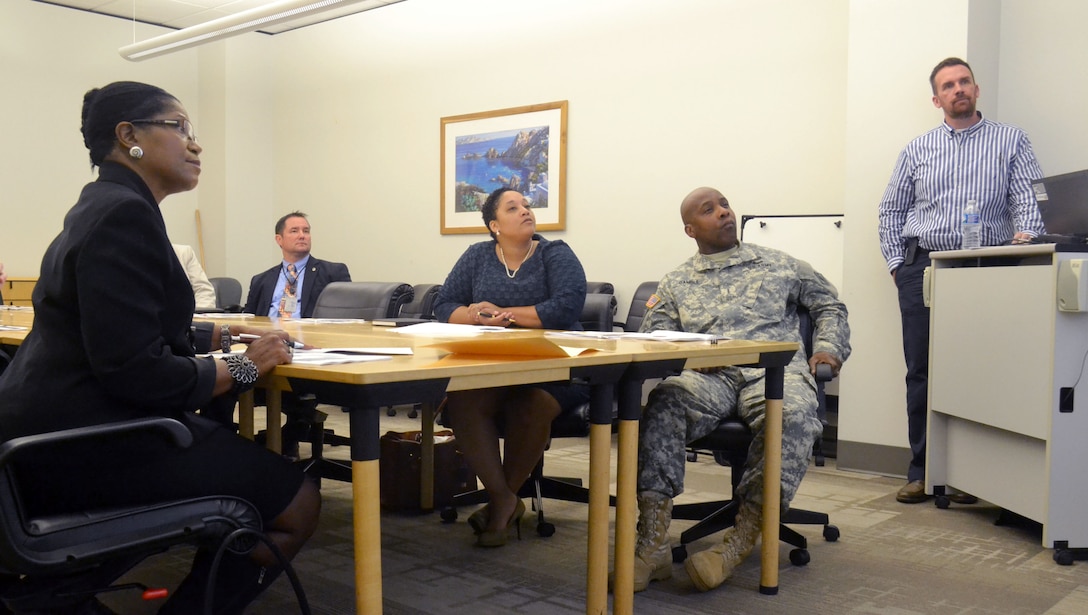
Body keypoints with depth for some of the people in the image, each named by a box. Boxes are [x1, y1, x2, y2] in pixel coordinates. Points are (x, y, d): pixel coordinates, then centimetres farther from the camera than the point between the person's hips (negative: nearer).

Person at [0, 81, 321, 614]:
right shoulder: (124, 214, -17)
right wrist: (241, 367, -13)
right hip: (82, 445, -11)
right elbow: (134, 368, -25)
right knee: (298, 503, -10)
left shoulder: (101, 208, 15)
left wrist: (224, 336, 14)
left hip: (58, 426, 11)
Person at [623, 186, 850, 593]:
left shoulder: (778, 265, 22)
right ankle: (653, 544, -37)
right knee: (665, 402, -34)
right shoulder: (676, 284, 22)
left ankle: (741, 539, -34)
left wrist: (828, 347, 6)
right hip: (708, 376, 0)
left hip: (776, 370, 0)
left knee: (795, 415, -37)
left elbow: (830, 306, 26)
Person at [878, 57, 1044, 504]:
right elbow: (891, 210, 15)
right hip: (922, 267, 2)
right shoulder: (917, 150, 14)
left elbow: (1028, 197, -1)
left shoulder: (1010, 140, 10)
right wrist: (897, 262, 5)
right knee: (921, 371, 1)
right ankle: (920, 471, 9)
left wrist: (1026, 234, -20)